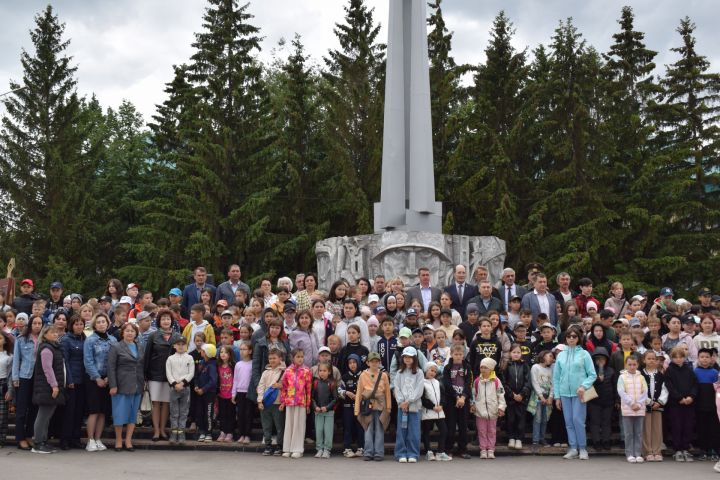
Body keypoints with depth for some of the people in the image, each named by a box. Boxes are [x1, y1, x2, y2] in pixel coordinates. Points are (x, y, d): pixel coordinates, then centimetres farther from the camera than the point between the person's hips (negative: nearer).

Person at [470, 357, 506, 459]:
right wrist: (472, 405, 5)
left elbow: (501, 395, -2)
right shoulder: (477, 381, 2)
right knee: (482, 431, 5)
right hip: (480, 411, 1)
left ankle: (490, 450, 15)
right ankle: (483, 450, 11)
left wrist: (501, 407, -6)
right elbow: (473, 394, 10)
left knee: (492, 431, 8)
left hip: (493, 411, -1)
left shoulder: (496, 381, -3)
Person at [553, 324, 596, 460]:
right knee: (569, 422, 5)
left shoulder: (584, 354, 1)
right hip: (564, 393, 4)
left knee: (578, 420, -9)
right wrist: (557, 396, 7)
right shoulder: (561, 355, 10)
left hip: (579, 393, -3)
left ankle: (582, 448, 3)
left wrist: (584, 386, -16)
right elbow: (556, 377, 11)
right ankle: (573, 448, 11)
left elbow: (592, 375, 0)